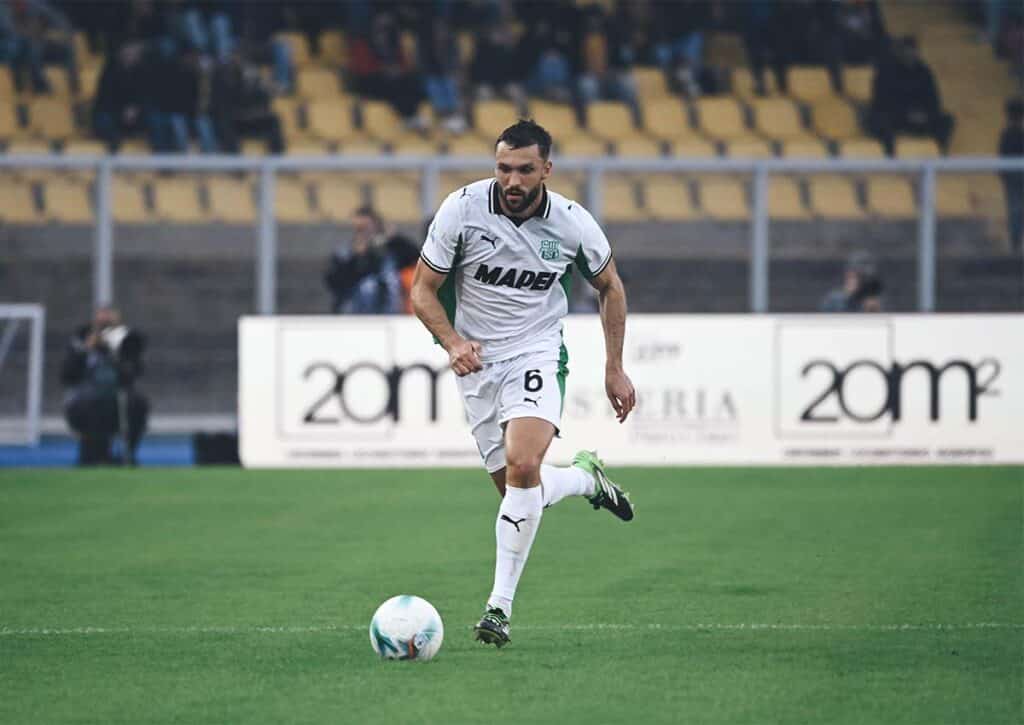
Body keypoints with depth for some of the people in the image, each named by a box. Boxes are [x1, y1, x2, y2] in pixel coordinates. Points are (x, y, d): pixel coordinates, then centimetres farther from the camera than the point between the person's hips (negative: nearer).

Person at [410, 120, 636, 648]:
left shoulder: (572, 223, -9)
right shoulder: (462, 208, -12)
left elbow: (610, 287, 9)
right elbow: (423, 290, -5)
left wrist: (614, 369, 7)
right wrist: (452, 342, -23)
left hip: (537, 356, -2)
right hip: (477, 364, 2)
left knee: (522, 466, -26)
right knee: (516, 491, 3)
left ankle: (501, 604, -19)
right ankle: (586, 477, 38)